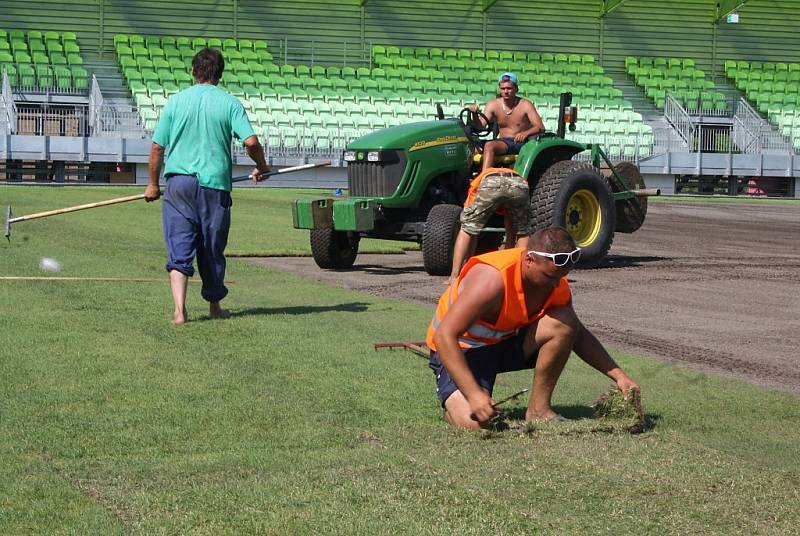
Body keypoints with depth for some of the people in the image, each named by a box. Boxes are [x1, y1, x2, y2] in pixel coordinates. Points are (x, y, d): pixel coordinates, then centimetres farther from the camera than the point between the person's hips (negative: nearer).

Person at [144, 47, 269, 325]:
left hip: (178, 181, 0)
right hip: (215, 183, 0)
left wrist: (153, 183, 15)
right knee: (212, 248, 13)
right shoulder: (230, 103, 0)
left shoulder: (176, 101, 3)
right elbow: (251, 141, -10)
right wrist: (261, 167, 9)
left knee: (179, 249, 0)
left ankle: (179, 309, -14)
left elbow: (157, 147, 4)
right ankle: (214, 306, 27)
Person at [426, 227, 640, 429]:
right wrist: (474, 394, -39)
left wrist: (619, 375, -2)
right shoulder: (492, 279, -32)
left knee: (563, 323, -21)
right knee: (473, 421, -31)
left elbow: (578, 335, 8)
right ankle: (453, 401, 6)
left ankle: (539, 409, -10)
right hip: (462, 350, -6)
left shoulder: (556, 282, -10)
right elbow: (444, 336, -33)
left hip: (506, 342, 6)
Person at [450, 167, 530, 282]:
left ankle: (454, 277, 10)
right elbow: (511, 235, 50)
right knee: (523, 234, 26)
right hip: (520, 184, 2)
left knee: (466, 230, 17)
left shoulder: (476, 183, 43)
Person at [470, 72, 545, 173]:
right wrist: (475, 115, -24)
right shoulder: (493, 105, 4)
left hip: (523, 142, -2)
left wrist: (525, 133, -37)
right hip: (504, 143, 3)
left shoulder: (525, 105, -6)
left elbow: (540, 127, -16)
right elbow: (480, 126, -2)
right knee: (489, 145, -29)